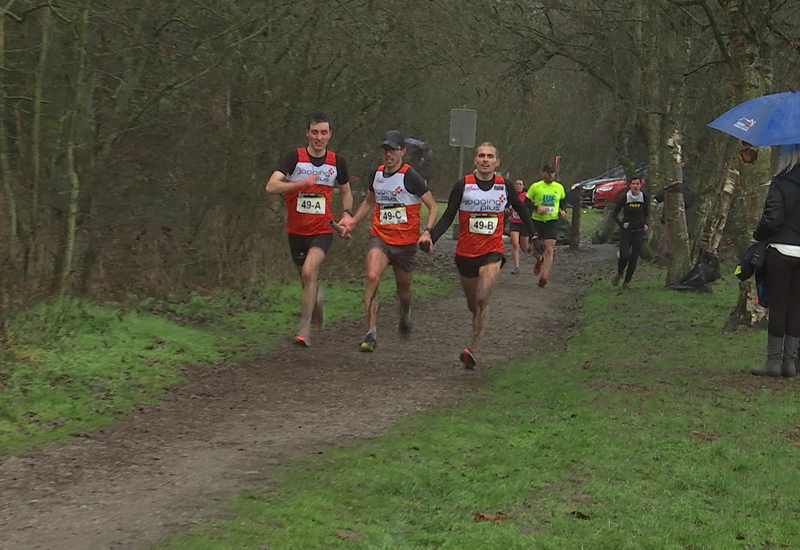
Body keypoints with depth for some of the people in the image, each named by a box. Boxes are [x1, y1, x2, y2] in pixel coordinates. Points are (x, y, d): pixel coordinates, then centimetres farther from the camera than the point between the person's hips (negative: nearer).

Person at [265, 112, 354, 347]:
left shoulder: (337, 162, 0)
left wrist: (347, 214, 0)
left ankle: (304, 329, -18)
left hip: (323, 230, -1)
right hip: (296, 229, 1)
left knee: (309, 272, -23)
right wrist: (300, 183, -36)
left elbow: (346, 191, 18)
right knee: (306, 278, 15)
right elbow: (271, 186, -22)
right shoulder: (294, 158, -9)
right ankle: (317, 298, 53)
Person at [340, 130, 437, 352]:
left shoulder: (410, 177, -11)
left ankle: (405, 316, 50)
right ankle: (371, 333, -24)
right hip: (379, 237, 2)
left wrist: (427, 232, -20)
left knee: (403, 289, 12)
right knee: (372, 277, -23)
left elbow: (432, 206, -7)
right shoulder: (376, 174, 5)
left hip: (406, 241, -2)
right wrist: (352, 221, 14)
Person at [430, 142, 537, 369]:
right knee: (473, 304, 12)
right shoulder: (463, 185, -3)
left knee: (482, 300, -21)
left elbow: (522, 212, 15)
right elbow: (448, 217, -3)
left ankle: (474, 349, -19)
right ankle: (476, 346, 36)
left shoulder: (504, 187, 1)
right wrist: (431, 238, -16)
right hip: (465, 252, 1)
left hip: (492, 252, -1)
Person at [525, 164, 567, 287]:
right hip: (537, 221, 0)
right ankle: (539, 260, 43)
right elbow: (526, 203, 1)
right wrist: (536, 208, -16)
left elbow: (563, 202, 23)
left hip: (552, 221, 0)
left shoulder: (559, 188, 8)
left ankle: (544, 276, -15)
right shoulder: (535, 187, -1)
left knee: (549, 249, -13)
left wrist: (563, 211, 4)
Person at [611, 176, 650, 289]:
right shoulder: (624, 198, -8)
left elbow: (647, 214, 15)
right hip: (626, 230, -2)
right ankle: (619, 273, 15)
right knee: (625, 255, -16)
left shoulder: (644, 198, -1)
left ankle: (627, 281, 14)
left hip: (639, 231, 2)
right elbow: (614, 215, -1)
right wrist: (621, 224, -15)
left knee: (634, 257, 0)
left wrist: (646, 224, -3)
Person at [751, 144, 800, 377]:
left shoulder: (781, 183, -10)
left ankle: (773, 361, 4)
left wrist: (757, 235, 3)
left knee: (778, 306, 1)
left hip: (781, 250, -4)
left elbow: (772, 218, -15)